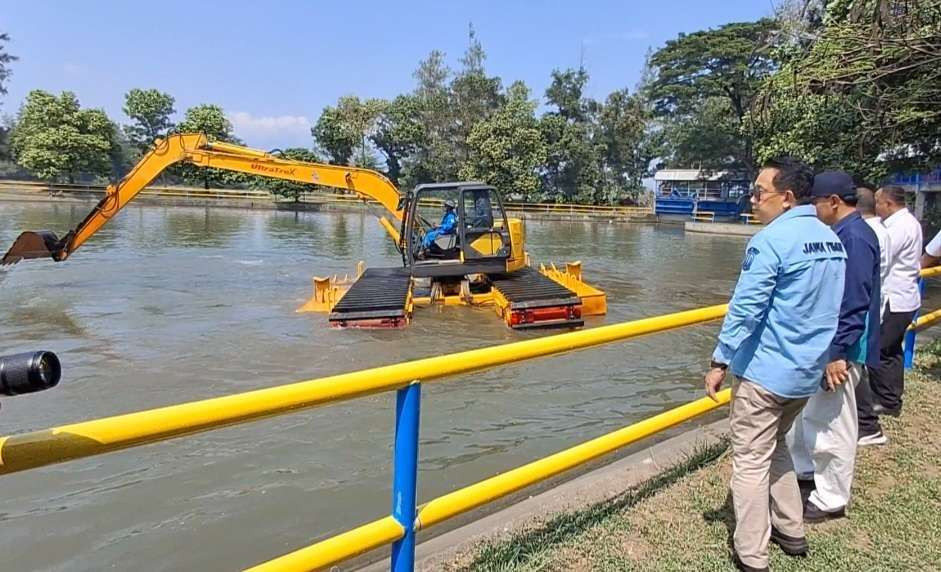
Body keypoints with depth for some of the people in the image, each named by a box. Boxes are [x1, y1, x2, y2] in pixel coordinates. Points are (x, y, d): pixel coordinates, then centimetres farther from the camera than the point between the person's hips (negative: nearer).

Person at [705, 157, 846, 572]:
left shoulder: (771, 240, -18)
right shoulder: (832, 240, 9)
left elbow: (744, 309, -20)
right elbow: (826, 309, 17)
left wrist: (720, 361, -14)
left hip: (764, 371, -9)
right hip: (807, 371, 9)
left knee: (750, 460, 3)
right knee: (775, 446, 25)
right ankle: (791, 532, 33)